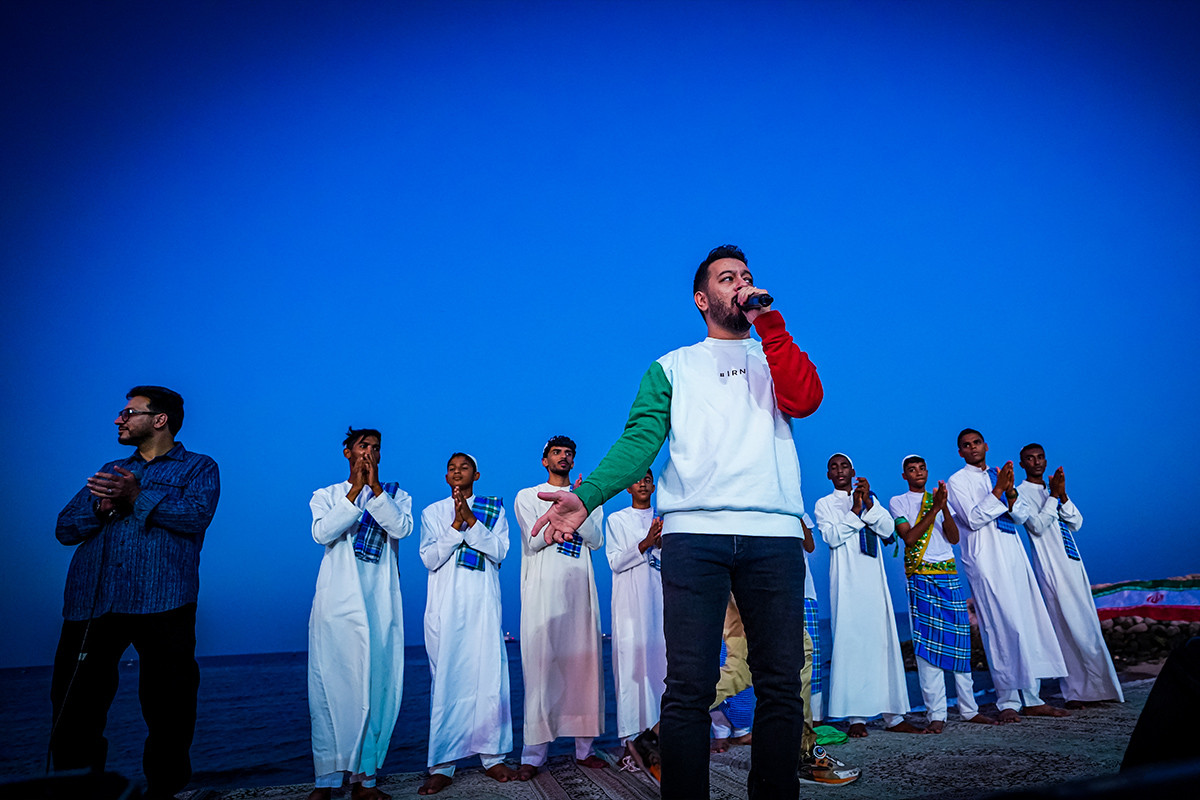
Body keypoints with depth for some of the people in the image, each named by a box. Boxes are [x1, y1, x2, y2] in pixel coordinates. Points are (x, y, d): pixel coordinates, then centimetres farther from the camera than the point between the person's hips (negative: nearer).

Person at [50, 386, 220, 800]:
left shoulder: (198, 467, 10)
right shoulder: (110, 471, 25)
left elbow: (197, 516, -9)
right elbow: (65, 528, 16)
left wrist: (137, 497, -14)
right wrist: (101, 506, -3)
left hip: (160, 603, -4)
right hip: (91, 601, 5)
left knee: (168, 704, 0)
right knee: (75, 704, 5)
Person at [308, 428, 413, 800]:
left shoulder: (395, 496, 14)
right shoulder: (326, 495, 13)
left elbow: (401, 528, -8)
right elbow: (322, 533, -7)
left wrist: (375, 486, -12)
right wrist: (356, 489, -11)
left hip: (380, 605, 1)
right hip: (336, 603, 0)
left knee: (377, 687, -1)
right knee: (331, 686, -2)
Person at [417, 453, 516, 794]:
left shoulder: (494, 509, 11)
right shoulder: (432, 512, 12)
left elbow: (499, 551, -1)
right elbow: (430, 558, 1)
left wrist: (471, 520, -11)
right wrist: (456, 524, -10)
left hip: (483, 603, 0)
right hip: (445, 605, 0)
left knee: (489, 675, -3)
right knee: (445, 679, -3)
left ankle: (492, 757, 8)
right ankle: (442, 766, 3)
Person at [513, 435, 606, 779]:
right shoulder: (527, 496, 11)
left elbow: (596, 540, 4)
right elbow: (533, 540, -4)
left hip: (580, 589, 3)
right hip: (542, 591, -3)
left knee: (584, 665, 1)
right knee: (541, 667, -6)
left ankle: (585, 747, 11)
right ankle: (534, 754, 0)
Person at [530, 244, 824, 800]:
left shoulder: (775, 357, 22)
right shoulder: (673, 367, 18)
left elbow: (805, 400, -1)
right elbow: (640, 439, 5)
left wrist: (769, 321, 0)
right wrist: (587, 496, -10)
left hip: (774, 534, 2)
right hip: (694, 531, -1)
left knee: (781, 684, 3)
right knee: (688, 686, -4)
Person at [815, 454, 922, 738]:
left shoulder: (870, 499, 17)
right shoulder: (824, 504, 7)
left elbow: (888, 529, 3)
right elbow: (832, 537, -8)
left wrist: (869, 504, -10)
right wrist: (855, 510, -12)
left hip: (873, 579, 3)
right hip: (846, 581, -3)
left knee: (884, 639, 1)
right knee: (850, 641, -7)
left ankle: (893, 716, 6)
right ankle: (856, 717, -4)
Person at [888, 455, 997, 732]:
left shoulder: (939, 498, 17)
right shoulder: (898, 502, 6)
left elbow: (954, 538, 4)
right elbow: (909, 537, -9)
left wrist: (945, 508, -13)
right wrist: (933, 510, -16)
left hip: (950, 576, 4)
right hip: (920, 577, -4)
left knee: (959, 639, 5)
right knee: (927, 642, -7)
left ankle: (969, 709, 14)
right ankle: (936, 714, -5)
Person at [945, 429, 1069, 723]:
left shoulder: (999, 475, 18)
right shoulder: (957, 481, 0)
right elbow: (973, 519, -11)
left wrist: (1010, 491, -7)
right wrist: (997, 490, -15)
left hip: (1014, 555, 6)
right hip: (985, 560, -6)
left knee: (1029, 623, 4)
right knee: (1000, 627, -9)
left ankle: (1032, 699, 13)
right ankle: (1007, 702, -1)